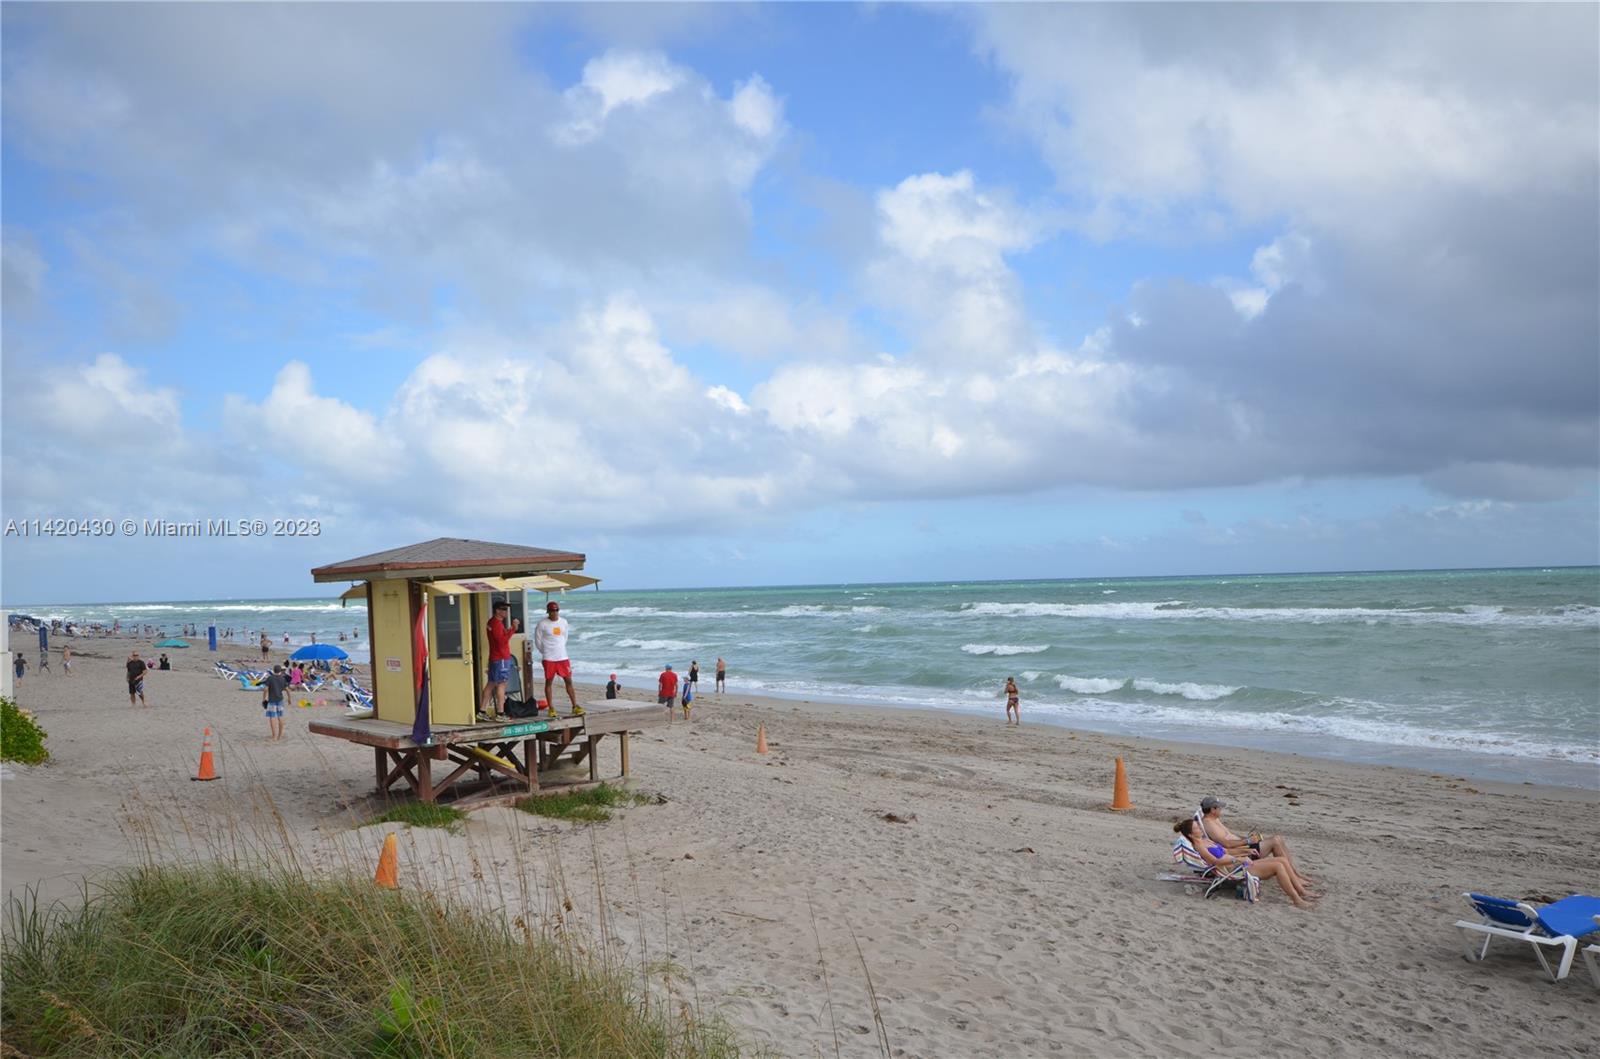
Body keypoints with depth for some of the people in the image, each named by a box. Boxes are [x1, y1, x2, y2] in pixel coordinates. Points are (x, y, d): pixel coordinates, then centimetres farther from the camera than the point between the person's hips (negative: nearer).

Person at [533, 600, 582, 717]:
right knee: (549, 682, 3)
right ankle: (551, 708, 8)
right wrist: (546, 652, 9)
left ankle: (575, 706, 6)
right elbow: (538, 641, -1)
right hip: (549, 659, -4)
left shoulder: (563, 622, 5)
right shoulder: (542, 624, -8)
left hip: (563, 657, 4)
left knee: (569, 681, 2)